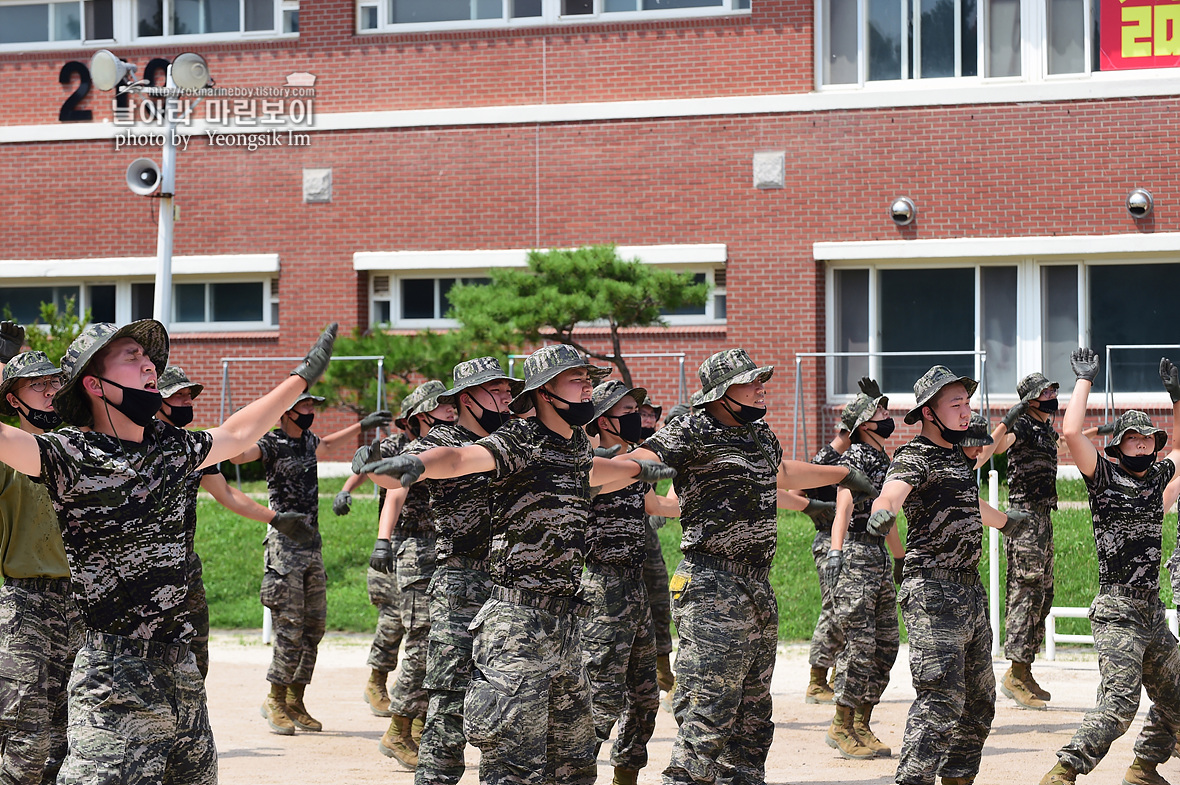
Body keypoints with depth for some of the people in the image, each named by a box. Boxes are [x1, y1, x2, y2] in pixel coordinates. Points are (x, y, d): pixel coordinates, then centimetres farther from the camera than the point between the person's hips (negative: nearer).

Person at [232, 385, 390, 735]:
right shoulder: (273, 443, -10)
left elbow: (329, 442, 38)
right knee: (290, 626, -9)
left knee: (314, 625, 7)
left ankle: (295, 702, 14)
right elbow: (238, 454, -30)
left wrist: (363, 425, 44)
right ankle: (275, 701, 1)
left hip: (312, 542, 8)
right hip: (285, 543, -8)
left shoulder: (308, 440, 13)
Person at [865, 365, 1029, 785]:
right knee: (942, 699, -17)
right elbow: (893, 491, -32)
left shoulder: (956, 453, 17)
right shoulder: (915, 457, -10)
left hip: (970, 591, 9)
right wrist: (882, 511, -56)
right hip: (933, 593, -9)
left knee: (979, 701, 14)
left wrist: (1005, 520, 57)